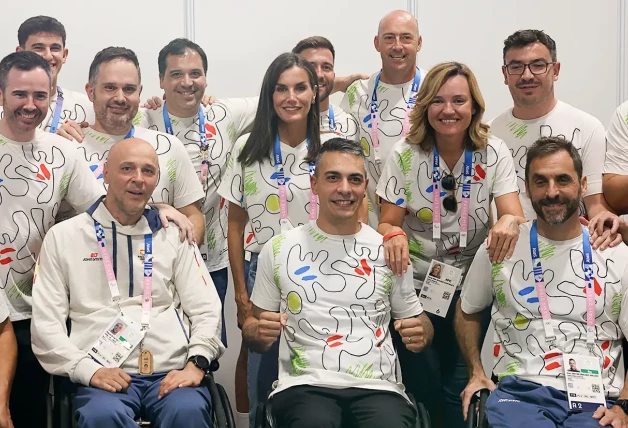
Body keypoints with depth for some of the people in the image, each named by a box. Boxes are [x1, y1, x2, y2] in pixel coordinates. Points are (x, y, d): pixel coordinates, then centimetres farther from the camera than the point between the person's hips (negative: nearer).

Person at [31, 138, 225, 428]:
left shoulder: (174, 236, 16)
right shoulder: (63, 237, 11)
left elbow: (206, 310, 10)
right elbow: (46, 323, 5)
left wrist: (196, 363, -8)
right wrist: (88, 370, -10)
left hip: (172, 374, 1)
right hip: (104, 377, -1)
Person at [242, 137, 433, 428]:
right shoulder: (279, 249, 10)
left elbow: (417, 321, 21)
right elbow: (253, 326, 17)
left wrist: (420, 333, -3)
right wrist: (260, 332, -7)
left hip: (377, 387, 1)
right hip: (304, 386, -1)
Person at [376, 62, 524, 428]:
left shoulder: (494, 153, -4)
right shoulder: (405, 154, -4)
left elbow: (514, 216, -14)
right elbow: (387, 223, -3)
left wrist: (511, 222, -38)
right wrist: (394, 234, -27)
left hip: (473, 287, 0)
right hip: (416, 287, 0)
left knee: (461, 391, -4)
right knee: (422, 388, 0)